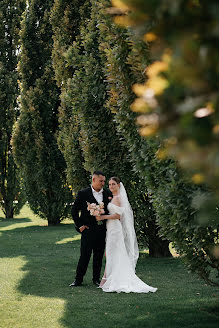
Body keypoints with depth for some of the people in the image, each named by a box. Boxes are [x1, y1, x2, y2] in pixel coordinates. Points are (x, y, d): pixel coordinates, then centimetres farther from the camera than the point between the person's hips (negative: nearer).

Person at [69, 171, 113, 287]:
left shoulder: (108, 194, 8)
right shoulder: (83, 194, -3)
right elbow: (74, 210, 1)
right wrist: (79, 225, -5)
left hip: (102, 230, 4)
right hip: (88, 230, -4)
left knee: (99, 256, 9)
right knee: (84, 256, -3)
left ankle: (96, 279, 20)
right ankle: (78, 279, 7)